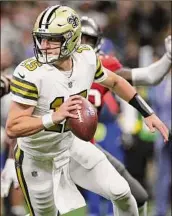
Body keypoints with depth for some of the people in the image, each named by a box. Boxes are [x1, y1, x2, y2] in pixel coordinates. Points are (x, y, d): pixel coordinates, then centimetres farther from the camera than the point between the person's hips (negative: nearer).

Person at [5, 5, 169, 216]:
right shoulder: (30, 74, -31)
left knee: (120, 193, 1)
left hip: (71, 145, 5)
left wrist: (148, 114, 7)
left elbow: (115, 82, 8)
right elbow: (12, 129, -33)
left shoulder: (86, 59, -14)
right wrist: (55, 117, -46)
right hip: (37, 158, -5)